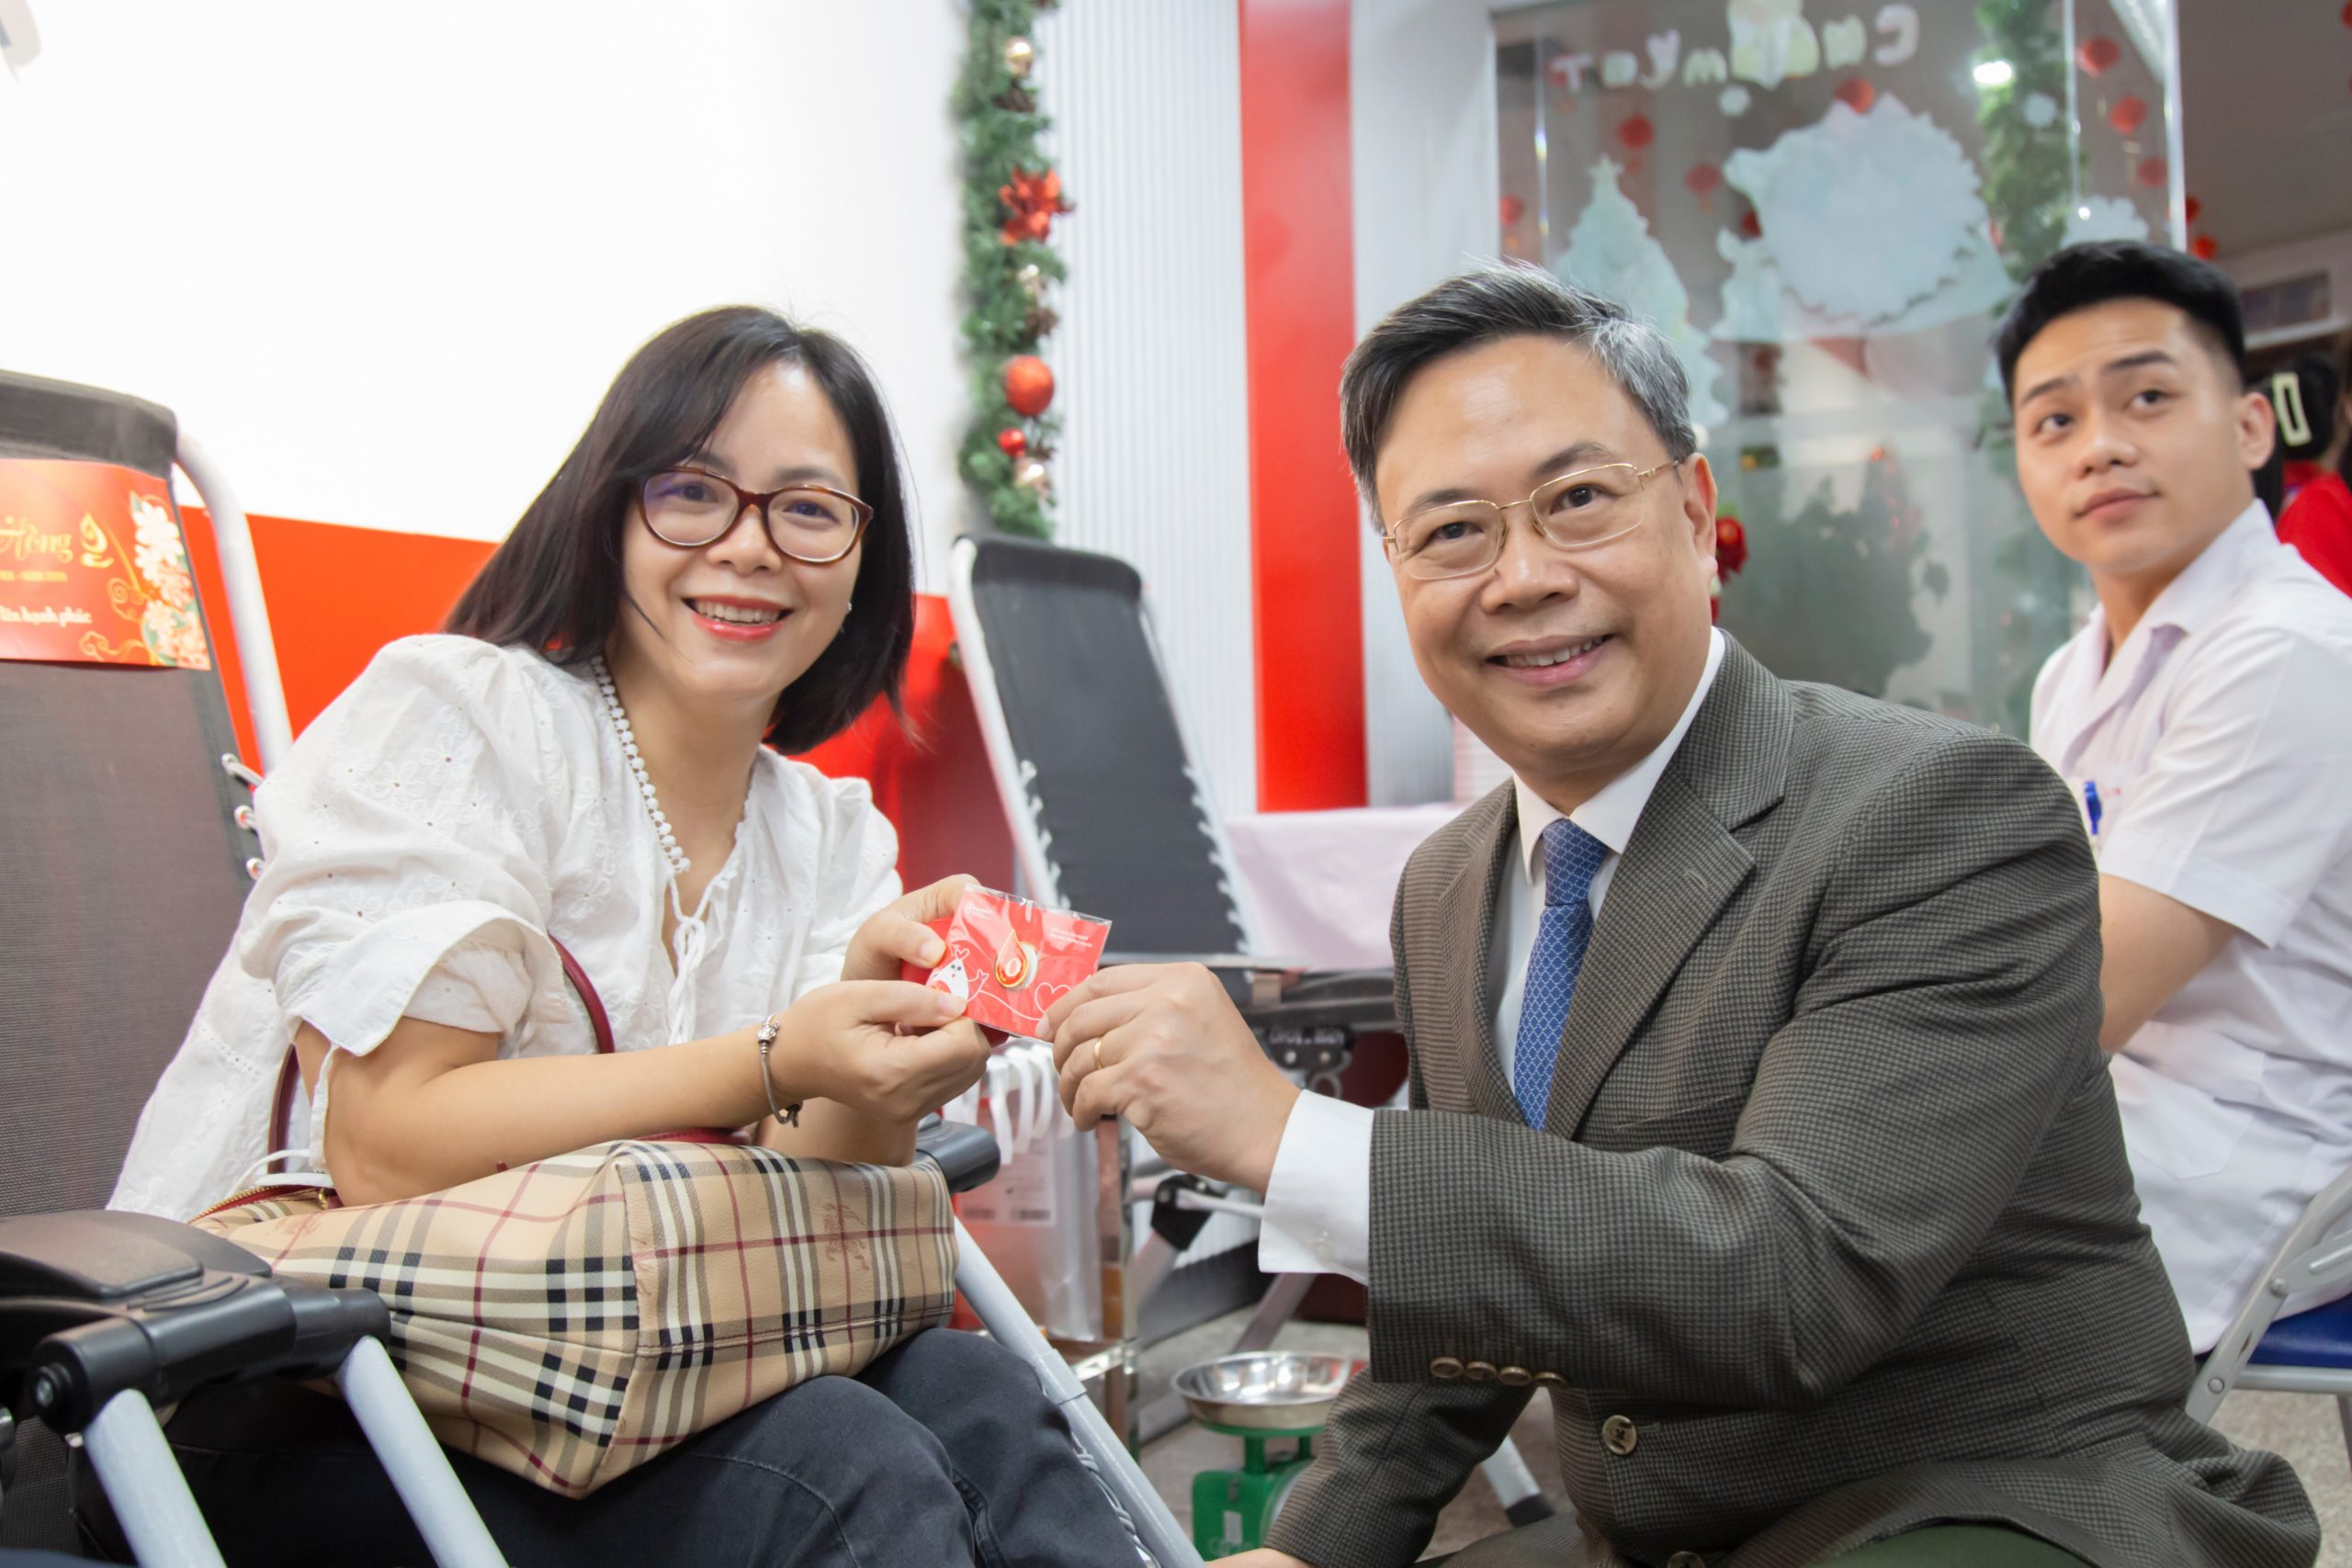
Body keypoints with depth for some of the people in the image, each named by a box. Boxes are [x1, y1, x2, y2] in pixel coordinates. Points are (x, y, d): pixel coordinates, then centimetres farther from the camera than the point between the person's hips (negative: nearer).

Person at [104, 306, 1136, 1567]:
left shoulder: (835, 836, 9)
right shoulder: (454, 714, -9)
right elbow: (385, 1149, -20)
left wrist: (884, 1016, -21)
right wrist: (775, 1067, -28)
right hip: (289, 1419, -5)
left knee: (972, 1401, -23)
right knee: (835, 1467, -28)